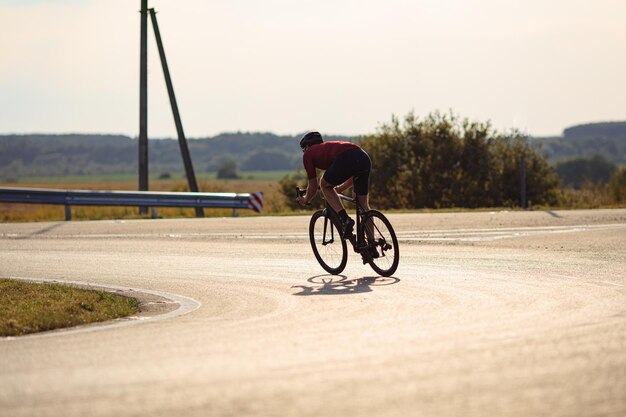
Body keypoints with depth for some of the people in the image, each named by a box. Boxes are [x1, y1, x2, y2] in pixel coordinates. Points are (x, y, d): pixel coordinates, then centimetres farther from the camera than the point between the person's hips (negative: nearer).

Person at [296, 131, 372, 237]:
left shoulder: (308, 154, 23)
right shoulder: (329, 146, 41)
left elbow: (313, 187, 24)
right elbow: (351, 180, 45)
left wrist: (305, 199, 43)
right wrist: (337, 189, 60)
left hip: (346, 159, -6)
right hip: (365, 157, 6)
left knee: (325, 185, 20)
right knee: (363, 201, 19)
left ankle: (344, 219, 3)